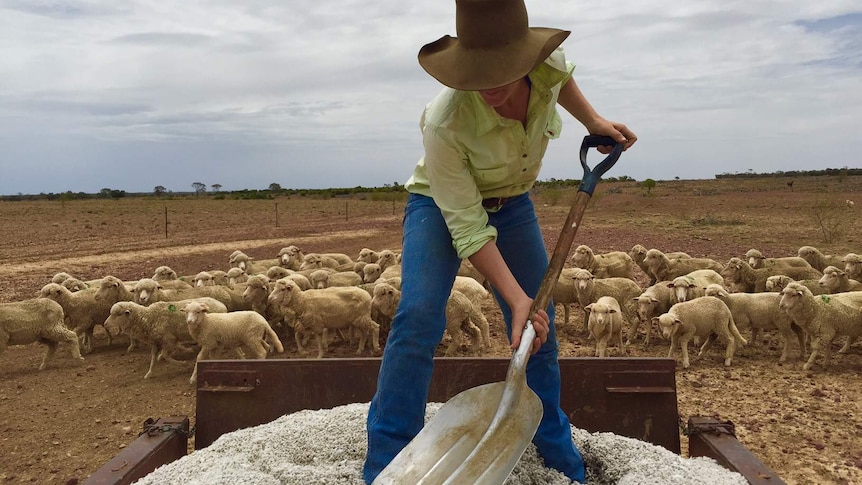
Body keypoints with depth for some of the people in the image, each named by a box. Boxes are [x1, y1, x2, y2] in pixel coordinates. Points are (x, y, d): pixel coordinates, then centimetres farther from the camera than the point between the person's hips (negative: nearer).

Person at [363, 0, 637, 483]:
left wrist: (594, 121, -4)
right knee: (418, 317, -27)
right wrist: (517, 297, -34)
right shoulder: (445, 123, -38)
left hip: (512, 204, 5)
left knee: (540, 330, 8)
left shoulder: (551, 62, -24)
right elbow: (467, 227, -31)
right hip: (442, 205, -4)